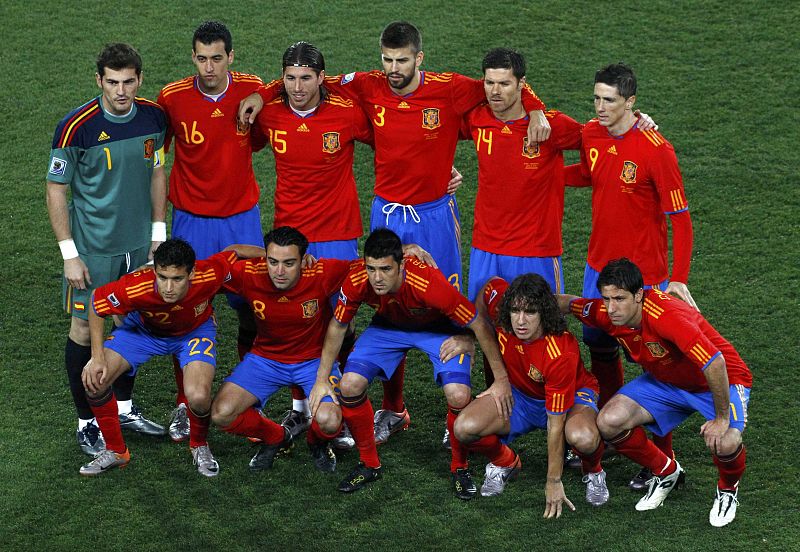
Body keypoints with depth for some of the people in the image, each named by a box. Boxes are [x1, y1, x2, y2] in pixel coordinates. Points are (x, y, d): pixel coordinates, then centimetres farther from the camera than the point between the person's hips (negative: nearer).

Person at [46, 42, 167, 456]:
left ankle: (124, 409, 31)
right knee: (85, 330, 2)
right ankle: (87, 422, 15)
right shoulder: (76, 127, -18)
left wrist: (158, 233, 8)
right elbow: (56, 191, -10)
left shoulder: (153, 117, -4)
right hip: (93, 249, -5)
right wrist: (70, 254, -12)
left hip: (139, 243, 5)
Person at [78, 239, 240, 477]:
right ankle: (116, 451, 9)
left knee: (199, 396, -27)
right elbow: (96, 303, -20)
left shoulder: (210, 275, -39)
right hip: (143, 328, 1)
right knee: (94, 380, -16)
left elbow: (234, 253, -16)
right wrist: (97, 357, -21)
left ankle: (199, 446, 9)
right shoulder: (135, 287, -39)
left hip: (194, 330, -1)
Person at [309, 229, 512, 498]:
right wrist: (322, 380, -5)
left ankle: (460, 467, 5)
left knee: (458, 396, -24)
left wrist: (501, 380, -23)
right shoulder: (356, 282, -30)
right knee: (350, 385, -15)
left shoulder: (430, 284, -41)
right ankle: (369, 464, 10)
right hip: (387, 325, 3)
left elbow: (479, 325, -28)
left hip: (437, 327, -3)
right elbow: (337, 326, -8)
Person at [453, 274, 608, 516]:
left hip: (572, 395, -4)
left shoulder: (561, 354, -37)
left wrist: (553, 482, -23)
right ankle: (505, 463, 11)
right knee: (465, 428, -23)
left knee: (583, 438, -39)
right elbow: (490, 287, 3)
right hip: (519, 394, 5)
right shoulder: (498, 296, -26)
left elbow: (555, 425, -30)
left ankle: (593, 471, 0)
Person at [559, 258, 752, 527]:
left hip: (722, 381, -6)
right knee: (609, 422, -14)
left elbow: (715, 362, -39)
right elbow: (567, 302, 4)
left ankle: (728, 489, 4)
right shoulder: (605, 313, -18)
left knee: (725, 443, -34)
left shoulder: (667, 316, -39)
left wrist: (722, 418, -32)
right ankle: (666, 472, 13)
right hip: (665, 380, 6)